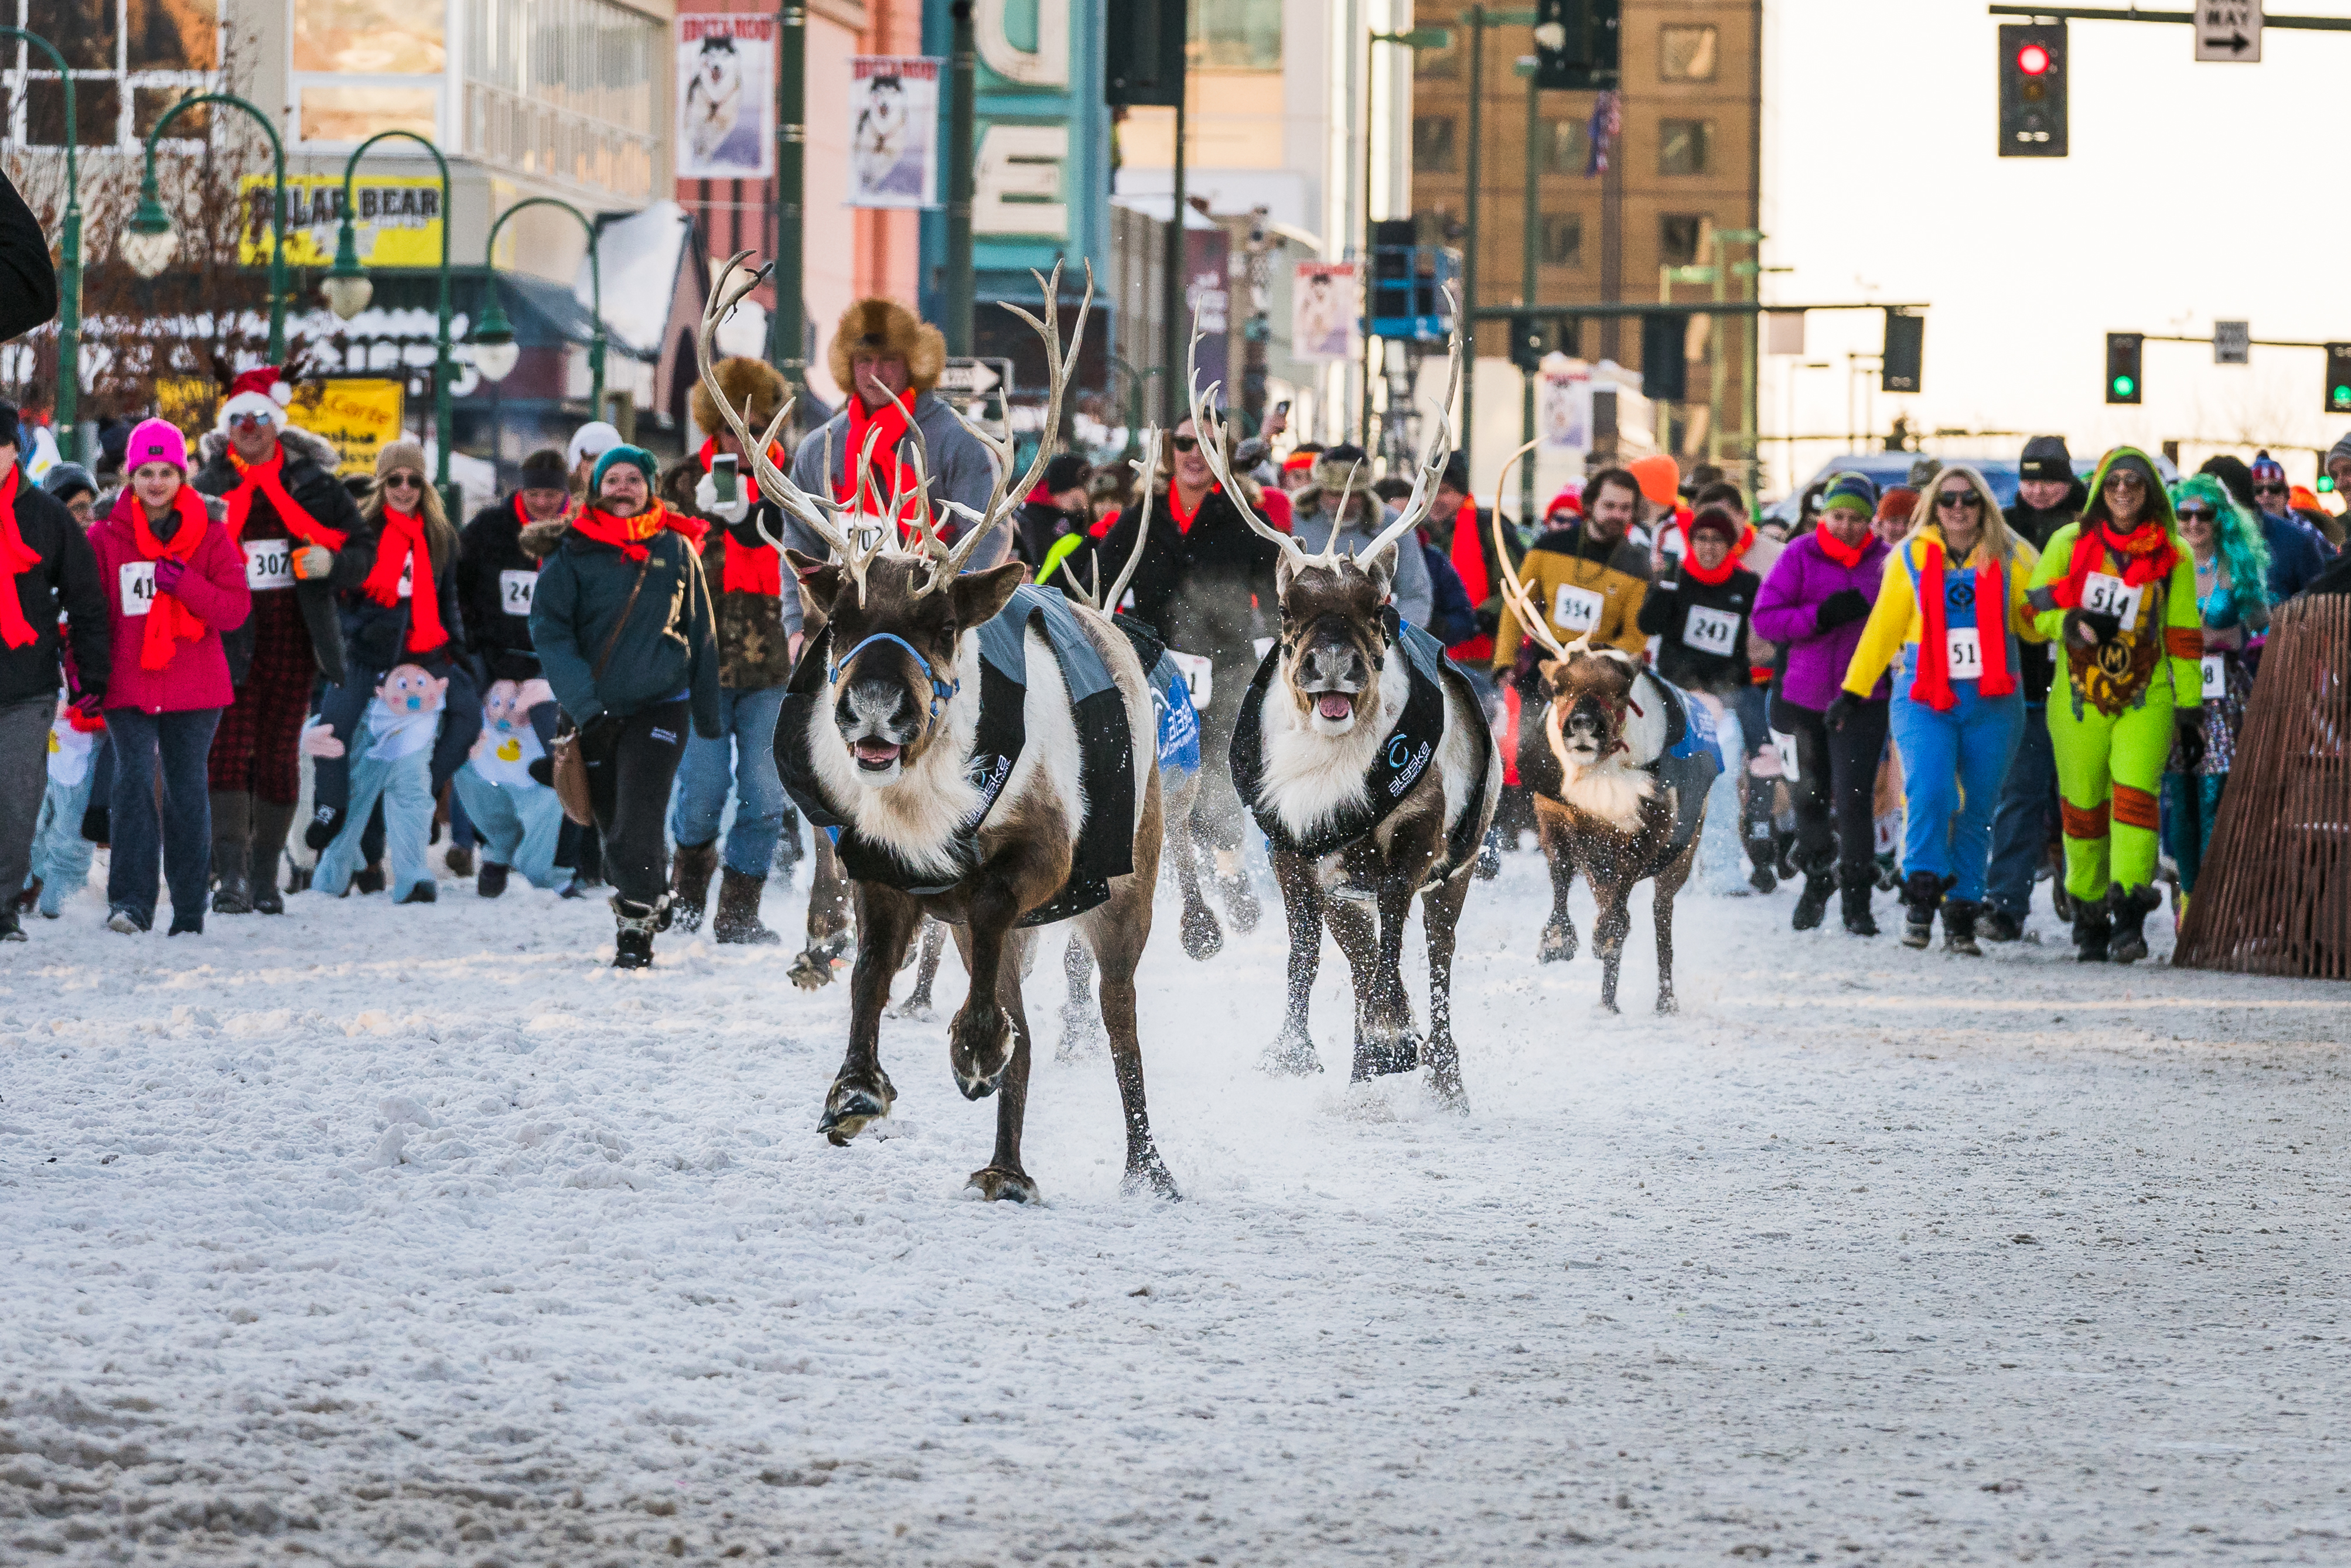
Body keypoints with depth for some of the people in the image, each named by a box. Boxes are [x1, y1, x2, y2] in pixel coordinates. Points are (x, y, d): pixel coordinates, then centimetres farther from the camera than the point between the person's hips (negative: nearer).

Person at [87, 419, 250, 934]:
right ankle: (131, 901, -20)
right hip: (128, 688, 0)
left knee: (187, 790, 5)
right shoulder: (105, 539, 4)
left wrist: (183, 582, -18)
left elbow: (236, 608, -4)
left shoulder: (210, 535, 4)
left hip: (195, 688, 0)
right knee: (133, 780, -16)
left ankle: (190, 912, 14)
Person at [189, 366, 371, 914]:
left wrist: (330, 563, -13)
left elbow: (363, 551, 8)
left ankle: (266, 874, 13)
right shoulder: (206, 488, 7)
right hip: (231, 638, -1)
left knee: (279, 754, 5)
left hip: (293, 639, 1)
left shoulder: (313, 484, 6)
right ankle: (231, 874, -18)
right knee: (229, 749, -12)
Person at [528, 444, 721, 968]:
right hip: (594, 709, 2)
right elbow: (549, 630, -7)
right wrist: (584, 704, -18)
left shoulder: (676, 550, 5)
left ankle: (636, 929, -13)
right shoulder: (574, 553, 0)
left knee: (637, 822, -17)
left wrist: (709, 717, 12)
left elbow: (701, 635, 12)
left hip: (660, 706, -2)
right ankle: (654, 901, 32)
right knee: (612, 823, 9)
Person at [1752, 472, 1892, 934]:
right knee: (1810, 796, 15)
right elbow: (1765, 616, -6)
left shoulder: (1886, 561, 0)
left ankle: (1858, 900, -7)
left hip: (1862, 700, -2)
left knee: (1852, 797, -13)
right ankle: (1816, 882, 37)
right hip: (1805, 696, 2)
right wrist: (1822, 616, -17)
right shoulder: (1799, 557, -1)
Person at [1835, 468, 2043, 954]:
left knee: (1977, 809, 2)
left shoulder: (2010, 557, 7)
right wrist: (1852, 691, 10)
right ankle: (1921, 896, -9)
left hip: (1992, 703, 1)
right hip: (1924, 699, -1)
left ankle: (1962, 914, 11)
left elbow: (2034, 625, 13)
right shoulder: (1911, 557, 7)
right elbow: (1884, 627, 12)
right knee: (1929, 792, -21)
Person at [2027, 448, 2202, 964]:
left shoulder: (2172, 555, 6)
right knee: (2083, 803, 3)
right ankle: (2089, 916, 16)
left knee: (2135, 792, -18)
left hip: (2146, 698, -1)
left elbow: (2183, 634, 8)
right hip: (2079, 695, 1)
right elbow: (2035, 606, 7)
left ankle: (2129, 915, -23)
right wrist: (2072, 625, -14)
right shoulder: (2069, 544, 5)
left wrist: (2190, 705, 5)